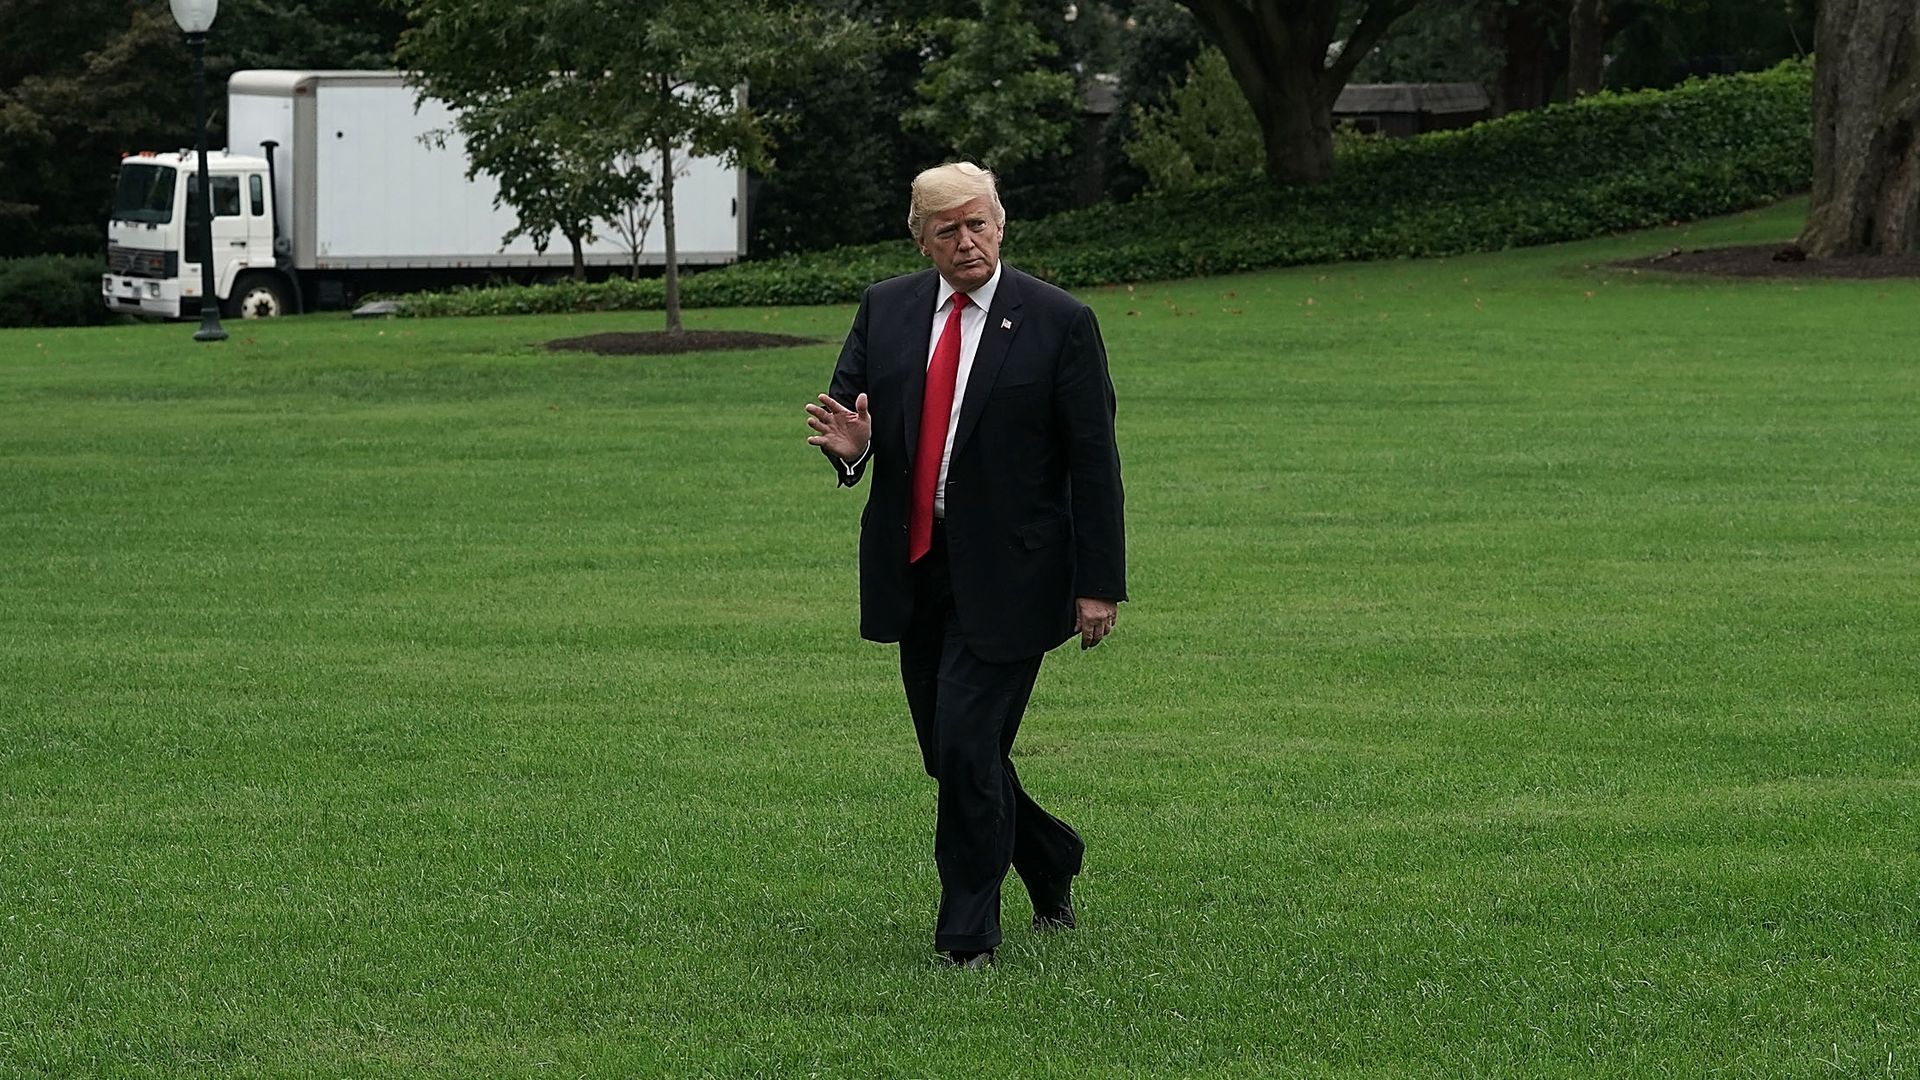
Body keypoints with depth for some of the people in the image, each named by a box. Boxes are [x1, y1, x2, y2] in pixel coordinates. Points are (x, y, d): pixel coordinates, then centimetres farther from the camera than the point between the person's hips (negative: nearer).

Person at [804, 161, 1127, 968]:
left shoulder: (1059, 323, -7)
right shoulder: (885, 310, 5)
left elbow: (1093, 463, -6)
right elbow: (844, 407, 10)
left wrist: (1098, 584, -9)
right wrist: (849, 445, -16)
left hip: (1006, 575, -5)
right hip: (913, 568, 5)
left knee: (968, 745, -11)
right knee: (951, 755, 12)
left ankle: (968, 939, 1)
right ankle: (1051, 863, 36)